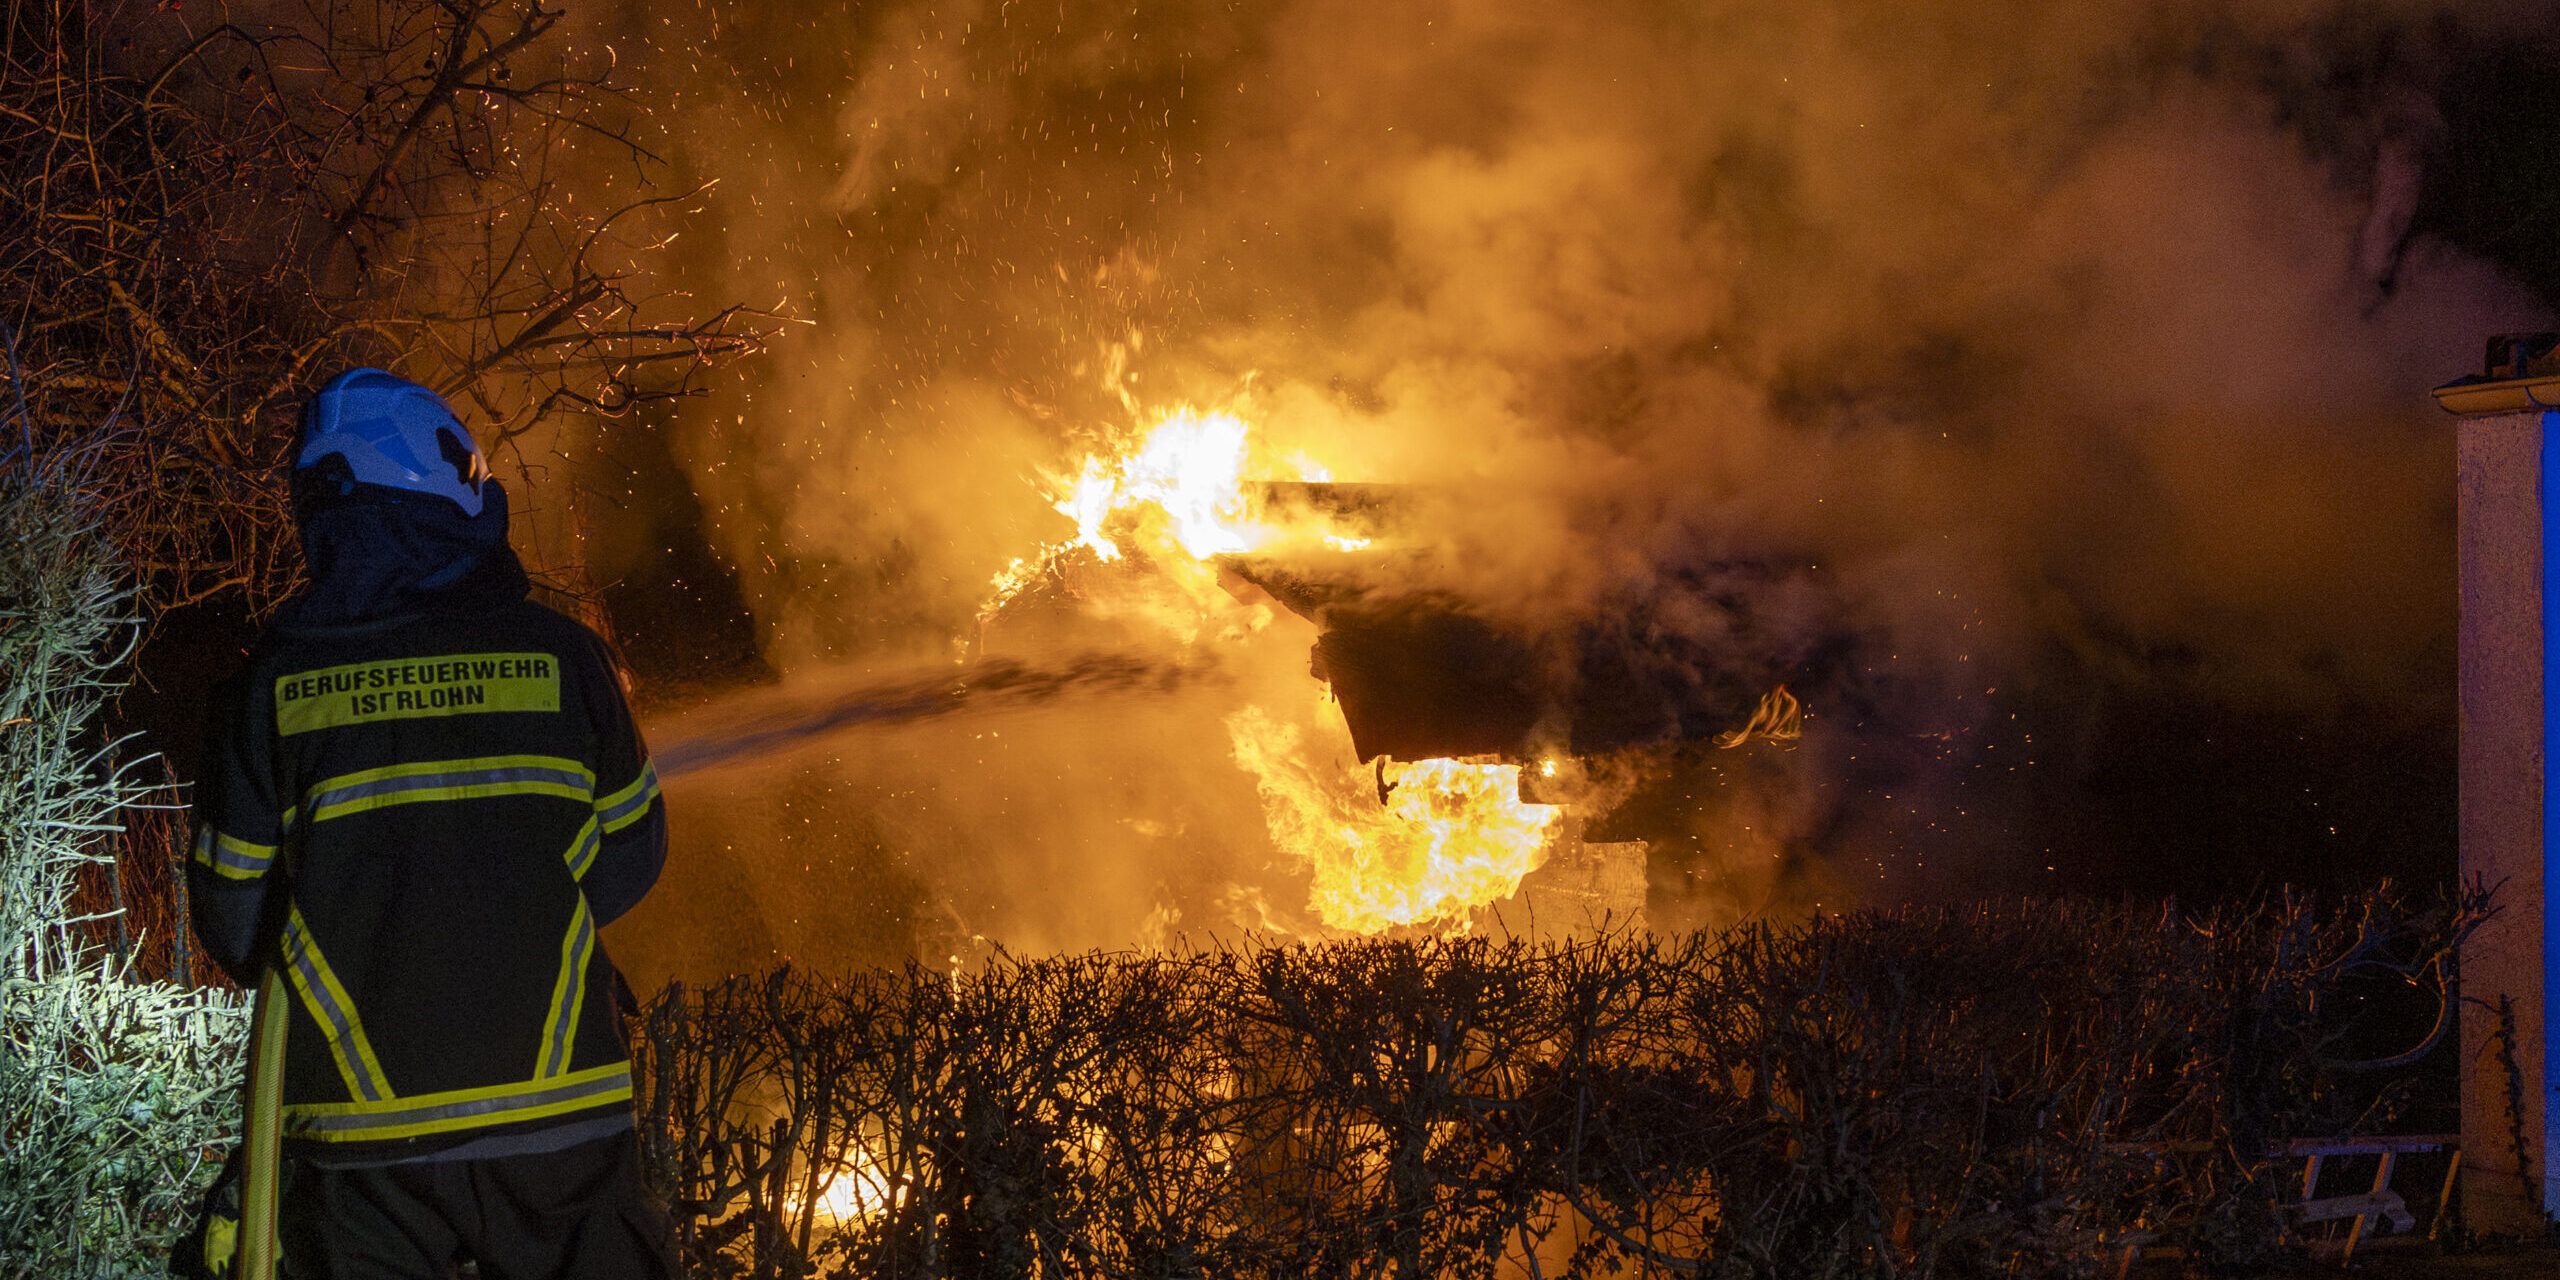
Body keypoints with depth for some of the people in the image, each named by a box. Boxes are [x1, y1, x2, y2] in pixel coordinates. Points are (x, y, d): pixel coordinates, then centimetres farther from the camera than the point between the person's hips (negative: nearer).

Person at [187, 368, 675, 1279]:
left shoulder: (268, 684, -4)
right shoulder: (558, 656, -3)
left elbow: (233, 925, 1)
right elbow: (631, 854, 9)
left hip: (358, 1127, 0)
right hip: (555, 1110, 0)